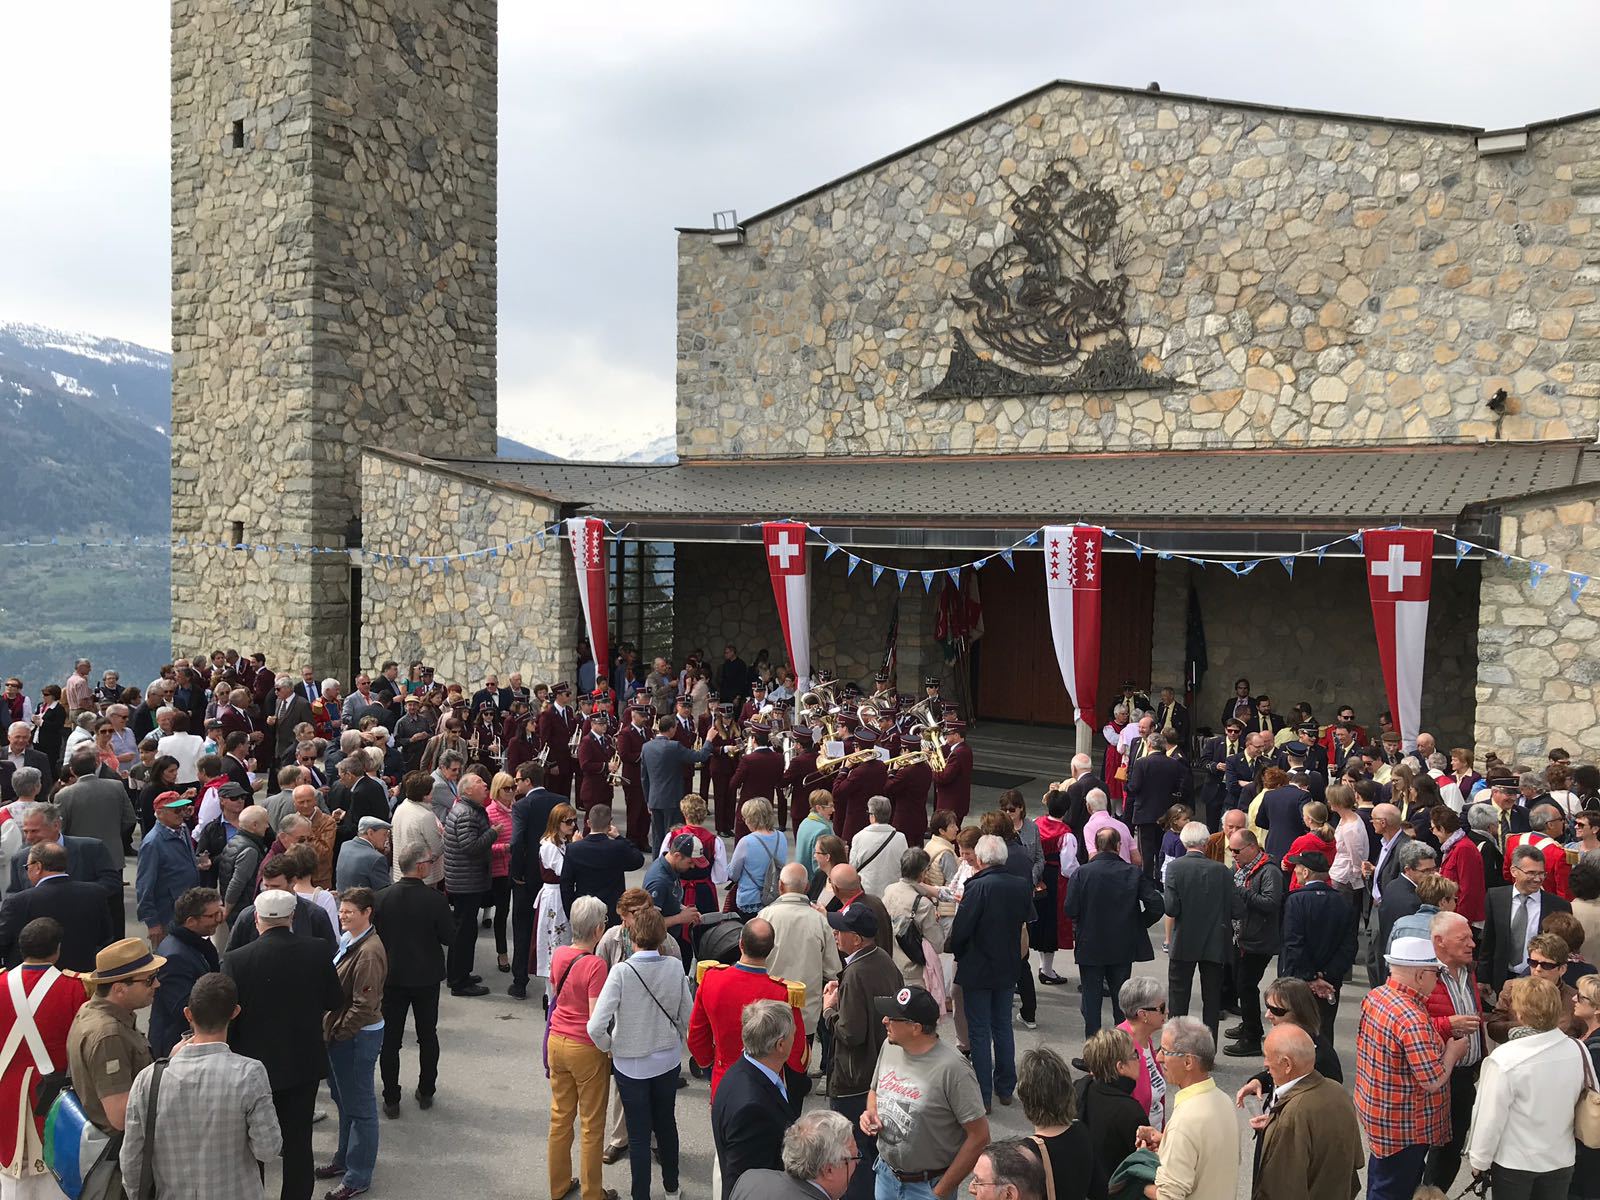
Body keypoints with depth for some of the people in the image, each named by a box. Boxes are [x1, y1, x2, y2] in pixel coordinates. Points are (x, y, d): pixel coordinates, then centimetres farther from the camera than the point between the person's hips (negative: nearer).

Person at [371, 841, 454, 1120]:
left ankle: (391, 1099, 14)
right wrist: (448, 913, 5)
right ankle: (426, 1092, 25)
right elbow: (448, 937, -10)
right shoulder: (435, 899, -18)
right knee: (427, 1036, 17)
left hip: (392, 977, 1)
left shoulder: (382, 898, -11)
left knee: (390, 1039, 10)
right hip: (427, 977, -1)